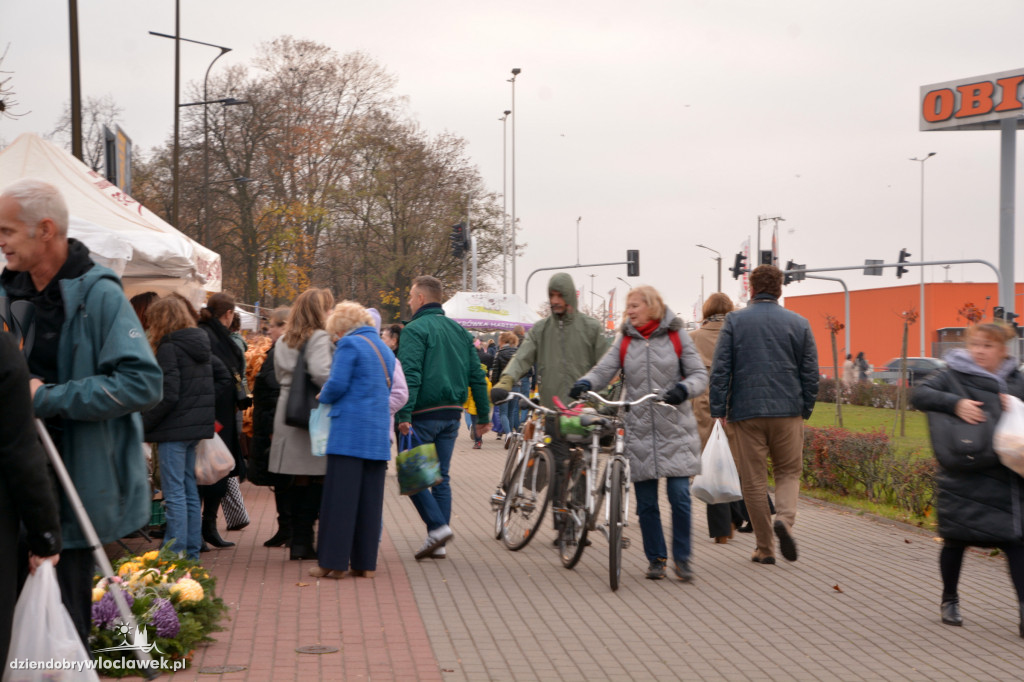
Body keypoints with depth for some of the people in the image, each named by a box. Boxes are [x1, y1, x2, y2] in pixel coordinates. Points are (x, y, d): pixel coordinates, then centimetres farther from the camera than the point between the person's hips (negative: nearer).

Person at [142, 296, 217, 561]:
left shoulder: (169, 348, -13)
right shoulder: (200, 345, 13)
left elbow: (167, 397, -18)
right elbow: (208, 389, 17)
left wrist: (143, 425, -11)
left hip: (174, 429, -8)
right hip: (196, 428, 8)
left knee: (174, 493, -6)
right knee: (190, 491, 14)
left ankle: (176, 555, -6)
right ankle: (192, 553, 18)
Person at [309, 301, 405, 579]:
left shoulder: (349, 344, -7)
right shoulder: (385, 349, 17)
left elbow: (337, 384, -14)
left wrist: (324, 397, 8)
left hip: (349, 431, -7)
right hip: (378, 435, 7)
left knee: (340, 496, -3)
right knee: (370, 498, 9)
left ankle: (333, 562, -2)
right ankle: (365, 562, 11)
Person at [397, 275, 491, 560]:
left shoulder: (415, 330, -8)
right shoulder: (460, 331, 14)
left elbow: (410, 375, -20)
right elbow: (477, 376, 13)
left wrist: (404, 414, -23)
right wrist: (483, 415, 16)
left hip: (423, 415, -7)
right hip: (452, 414, 7)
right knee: (441, 476, 11)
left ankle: (438, 526, -12)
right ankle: (438, 540, 11)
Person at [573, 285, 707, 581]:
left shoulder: (676, 337, 4)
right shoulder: (625, 341, 9)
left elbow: (700, 374, 0)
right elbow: (604, 370, -1)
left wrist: (684, 388, -21)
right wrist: (585, 383, -22)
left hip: (674, 429, -2)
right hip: (638, 431, 2)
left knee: (680, 495, -8)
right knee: (646, 501, 4)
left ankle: (681, 557, 8)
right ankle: (656, 558, 18)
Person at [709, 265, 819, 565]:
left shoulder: (734, 321, 1)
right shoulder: (799, 323, 6)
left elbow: (719, 369, -4)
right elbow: (810, 373, 6)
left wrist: (718, 410, 0)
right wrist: (806, 409, 16)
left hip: (746, 412, -1)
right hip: (788, 411, 1)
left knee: (754, 481, 6)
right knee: (788, 472, 15)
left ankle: (765, 548, 9)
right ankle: (785, 518, -13)